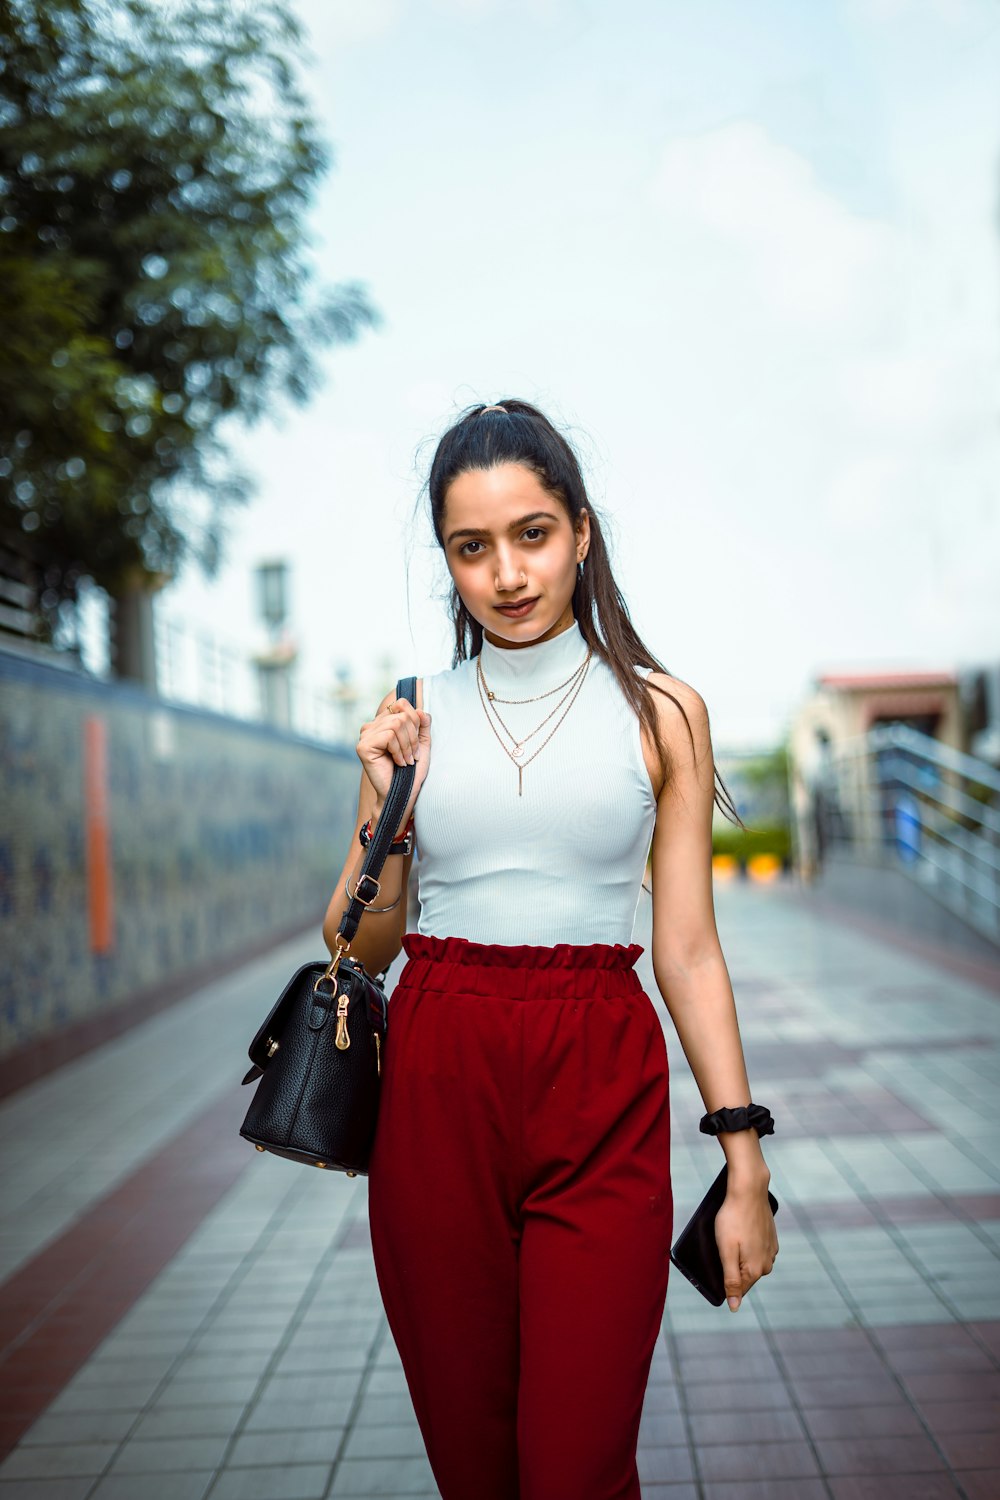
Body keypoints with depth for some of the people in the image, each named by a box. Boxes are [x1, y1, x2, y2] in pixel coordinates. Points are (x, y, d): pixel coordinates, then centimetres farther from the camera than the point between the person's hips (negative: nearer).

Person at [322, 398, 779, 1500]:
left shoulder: (660, 712, 2)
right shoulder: (412, 718, 6)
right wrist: (387, 806, -6)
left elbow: (688, 951, 2)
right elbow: (362, 946, 10)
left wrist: (745, 1163, -2)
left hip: (601, 1097, -2)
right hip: (436, 1088, 2)